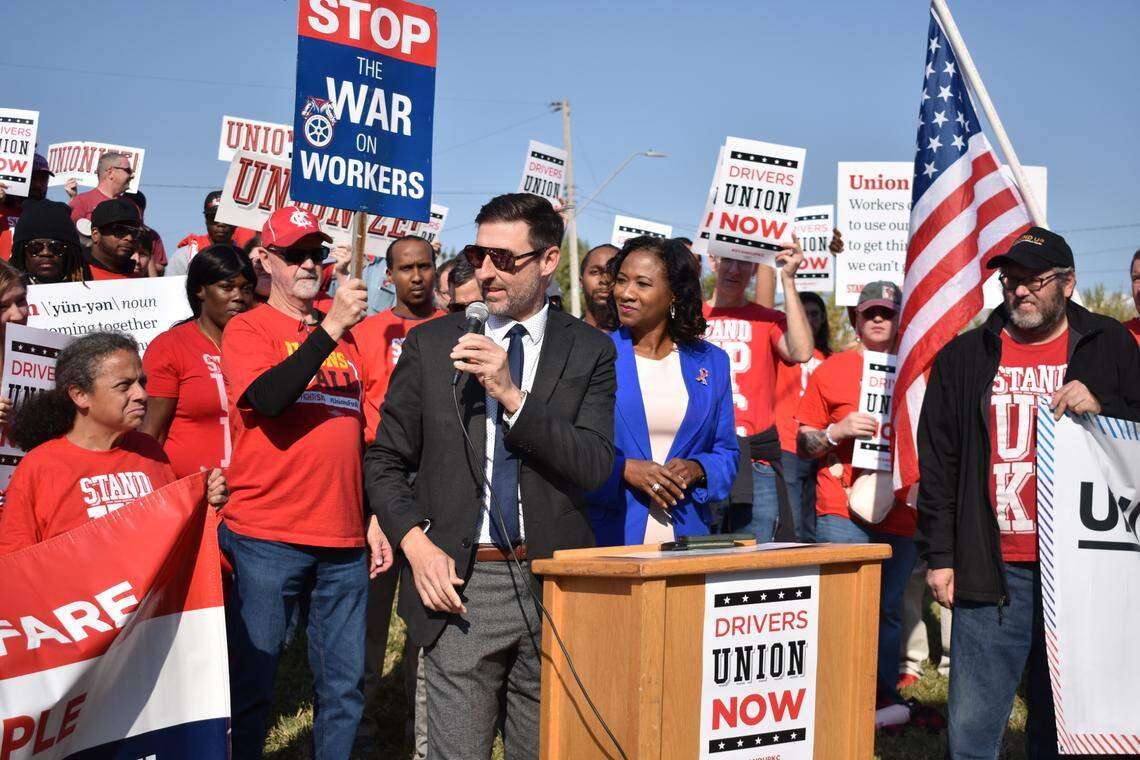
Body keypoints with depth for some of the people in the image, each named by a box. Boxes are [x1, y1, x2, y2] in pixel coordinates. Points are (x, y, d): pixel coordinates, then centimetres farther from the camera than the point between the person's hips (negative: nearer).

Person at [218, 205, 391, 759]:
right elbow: (269, 397, -19)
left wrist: (374, 519, 18)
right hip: (266, 538, -5)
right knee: (251, 686, 1)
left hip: (344, 541, 5)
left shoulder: (344, 338, 16)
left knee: (344, 687, 10)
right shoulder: (248, 328, 0)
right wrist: (330, 328, -21)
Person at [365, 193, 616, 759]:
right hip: (460, 583, 0)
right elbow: (384, 459, 9)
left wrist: (511, 394, -17)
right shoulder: (431, 342, 6)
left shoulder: (589, 351, 3)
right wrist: (415, 543, -7)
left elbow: (594, 468, -8)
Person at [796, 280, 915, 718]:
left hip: (899, 512, 3)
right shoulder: (831, 370, 4)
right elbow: (803, 444, 6)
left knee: (889, 609, 10)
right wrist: (838, 431, -13)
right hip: (843, 512, -3)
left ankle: (885, 697, 21)